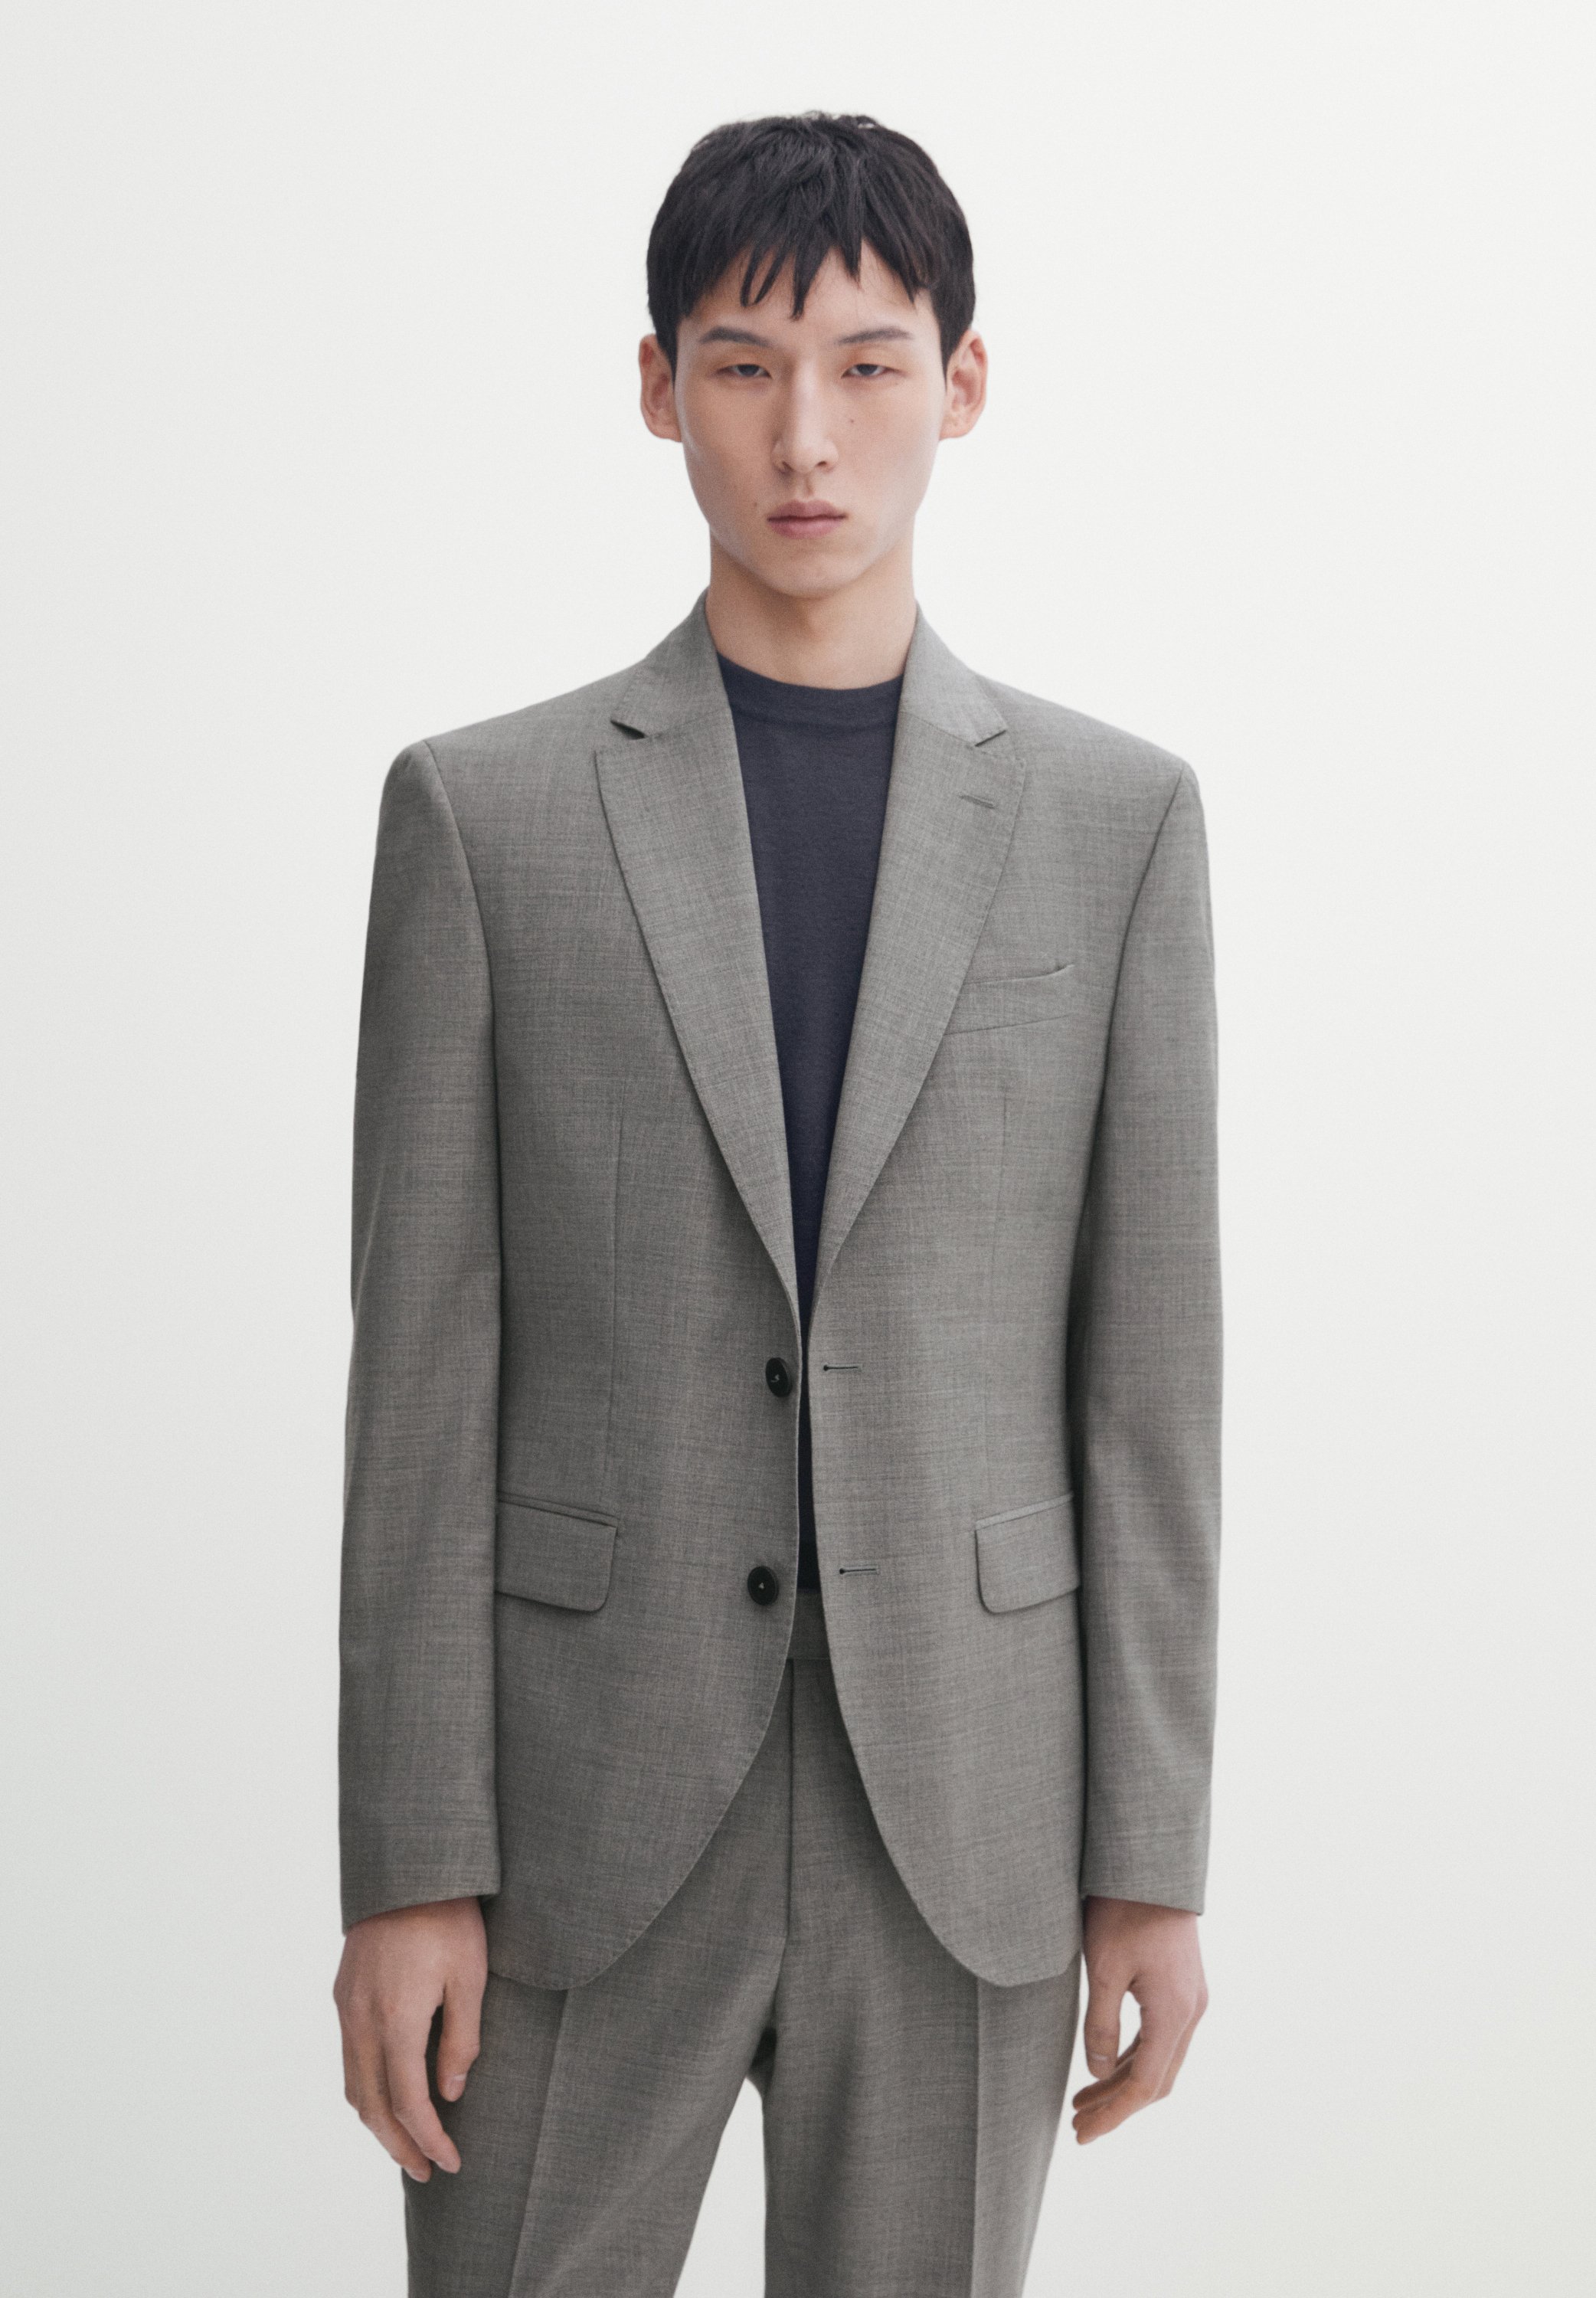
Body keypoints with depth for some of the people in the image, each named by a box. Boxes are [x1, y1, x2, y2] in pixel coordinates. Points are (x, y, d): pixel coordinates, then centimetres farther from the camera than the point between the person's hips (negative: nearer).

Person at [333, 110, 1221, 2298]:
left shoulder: (1116, 817, 3)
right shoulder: (480, 811, 0)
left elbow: (1148, 1364, 3)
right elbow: (424, 1371, -1)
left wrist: (1153, 1858, 0)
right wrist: (407, 1867, -5)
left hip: (961, 1820, 1)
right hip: (589, 1806, 0)